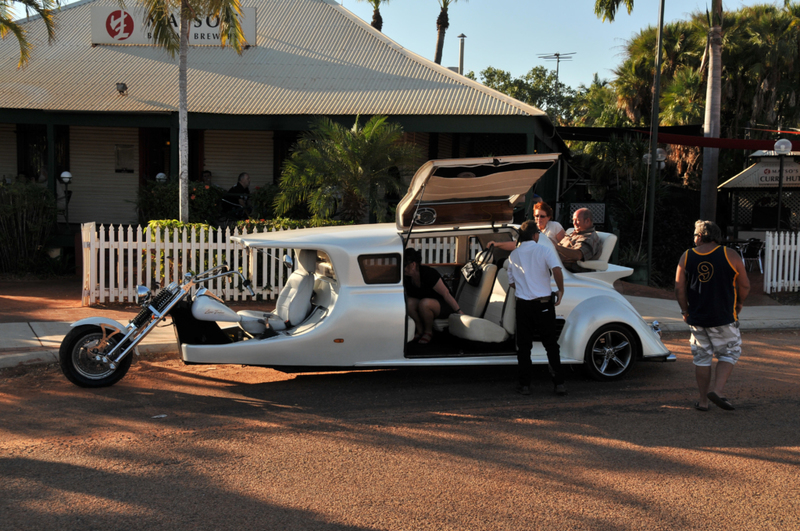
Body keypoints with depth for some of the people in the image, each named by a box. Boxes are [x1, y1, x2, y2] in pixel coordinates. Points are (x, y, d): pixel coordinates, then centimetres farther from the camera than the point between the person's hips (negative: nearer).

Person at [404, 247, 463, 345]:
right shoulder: (406, 278, -8)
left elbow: (446, 294, -24)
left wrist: (459, 312, -21)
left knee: (424, 303, -37)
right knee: (408, 302, -25)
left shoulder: (428, 274, -28)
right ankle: (420, 330, -5)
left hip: (443, 306, -6)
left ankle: (429, 332, -12)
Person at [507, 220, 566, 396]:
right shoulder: (544, 250, -5)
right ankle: (559, 383, 5)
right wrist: (561, 291, -8)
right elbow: (557, 270, -21)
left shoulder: (513, 255, 7)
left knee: (524, 346, 9)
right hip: (543, 304, -2)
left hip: (523, 304, 2)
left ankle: (525, 384, 10)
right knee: (551, 344, 6)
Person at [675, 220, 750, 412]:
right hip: (724, 317, -2)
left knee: (702, 358, 11)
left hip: (696, 317, 3)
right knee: (729, 353, 12)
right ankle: (717, 390, -5)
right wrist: (738, 305, 17)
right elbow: (744, 286, 0)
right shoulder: (730, 256, -5)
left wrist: (685, 310, 12)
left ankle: (703, 401, 13)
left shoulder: (686, 257, 0)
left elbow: (679, 289, -1)